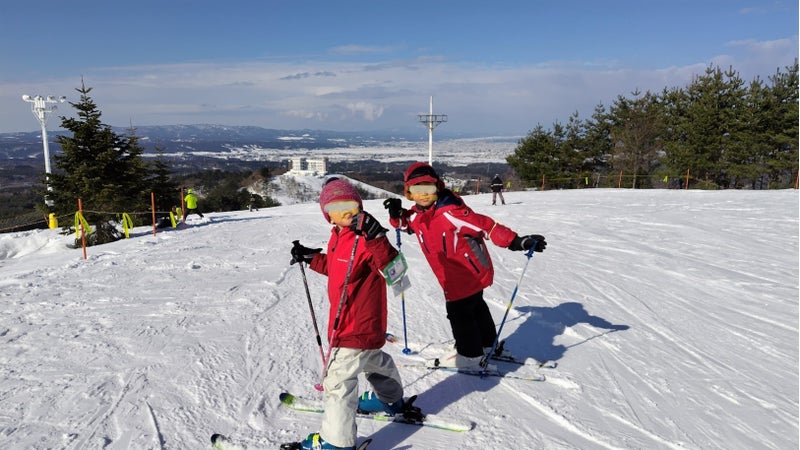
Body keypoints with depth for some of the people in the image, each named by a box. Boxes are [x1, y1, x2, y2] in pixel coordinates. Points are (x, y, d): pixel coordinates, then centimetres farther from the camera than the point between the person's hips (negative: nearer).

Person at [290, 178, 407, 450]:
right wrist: (310, 258, 16)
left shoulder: (365, 239, -25)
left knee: (338, 379, -4)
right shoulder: (338, 235, 4)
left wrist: (376, 238, -48)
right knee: (373, 359, 31)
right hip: (346, 321, 11)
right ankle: (391, 400, 57)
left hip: (358, 325, -11)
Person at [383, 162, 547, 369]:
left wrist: (515, 241, -34)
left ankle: (470, 356, 21)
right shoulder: (417, 214, -4)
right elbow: (405, 223, 17)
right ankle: (487, 344, 45)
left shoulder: (449, 212, -30)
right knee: (475, 307, 24)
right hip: (453, 279, 9)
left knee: (459, 312, 2)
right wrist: (396, 214, -6)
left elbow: (485, 225, -31)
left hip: (470, 273, -9)